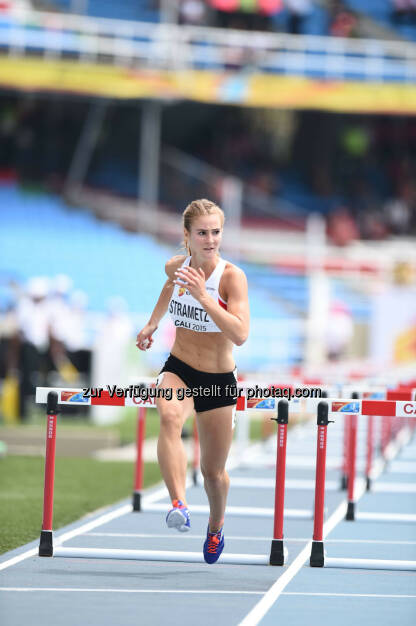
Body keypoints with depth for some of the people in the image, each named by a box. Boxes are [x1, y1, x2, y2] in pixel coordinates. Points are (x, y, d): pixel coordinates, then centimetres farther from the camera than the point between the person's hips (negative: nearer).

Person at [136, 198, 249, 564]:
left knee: (214, 471, 10)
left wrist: (204, 296, -37)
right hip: (178, 370, 2)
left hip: (219, 381, -2)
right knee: (170, 417, -35)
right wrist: (152, 324, 26)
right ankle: (179, 505, -47)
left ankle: (216, 526, 43)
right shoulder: (176, 266, -5)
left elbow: (240, 335, -31)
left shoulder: (232, 276, -18)